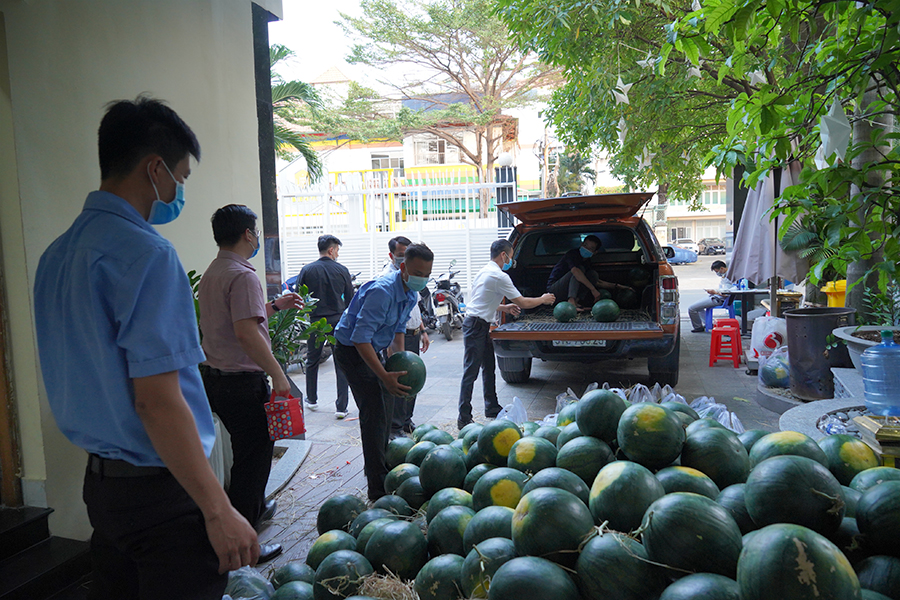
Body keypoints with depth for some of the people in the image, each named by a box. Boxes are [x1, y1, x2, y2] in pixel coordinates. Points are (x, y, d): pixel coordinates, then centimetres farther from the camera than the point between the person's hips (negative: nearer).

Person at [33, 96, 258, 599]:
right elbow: (157, 402, -24)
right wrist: (218, 511, -19)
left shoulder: (58, 254, 8)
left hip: (98, 480, 9)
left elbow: (89, 377, 15)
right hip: (158, 488, -9)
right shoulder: (147, 254, -20)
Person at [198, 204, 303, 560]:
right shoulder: (242, 275, -18)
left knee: (249, 448, 25)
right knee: (253, 456, 0)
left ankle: (256, 508, 43)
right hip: (242, 381, -10)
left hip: (215, 377, 10)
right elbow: (246, 332, -27)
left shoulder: (212, 273, 14)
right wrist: (278, 374, -23)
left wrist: (275, 305, 27)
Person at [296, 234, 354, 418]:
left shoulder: (307, 270, -3)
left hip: (316, 322, 1)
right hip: (339, 321, -1)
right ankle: (341, 407, 2)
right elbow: (350, 299, 3)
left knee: (312, 361, 19)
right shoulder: (342, 270, -3)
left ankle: (311, 399, 32)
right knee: (341, 364, 4)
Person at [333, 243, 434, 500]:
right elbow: (360, 338, -34)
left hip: (372, 349, 10)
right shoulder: (382, 291, -31)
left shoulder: (411, 293, -1)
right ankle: (378, 488, -7)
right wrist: (384, 375, -38)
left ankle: (379, 466, 35)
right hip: (352, 351, -10)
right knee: (374, 413, -13)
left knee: (386, 406, 17)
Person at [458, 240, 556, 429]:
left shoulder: (484, 271, 15)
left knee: (489, 368, 18)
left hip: (480, 326, 11)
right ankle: (464, 418, -4)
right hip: (476, 326, -11)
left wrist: (504, 307, 22)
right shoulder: (499, 276, -15)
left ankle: (491, 407, 29)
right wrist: (543, 299, 5)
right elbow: (522, 303, -11)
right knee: (471, 372, -8)